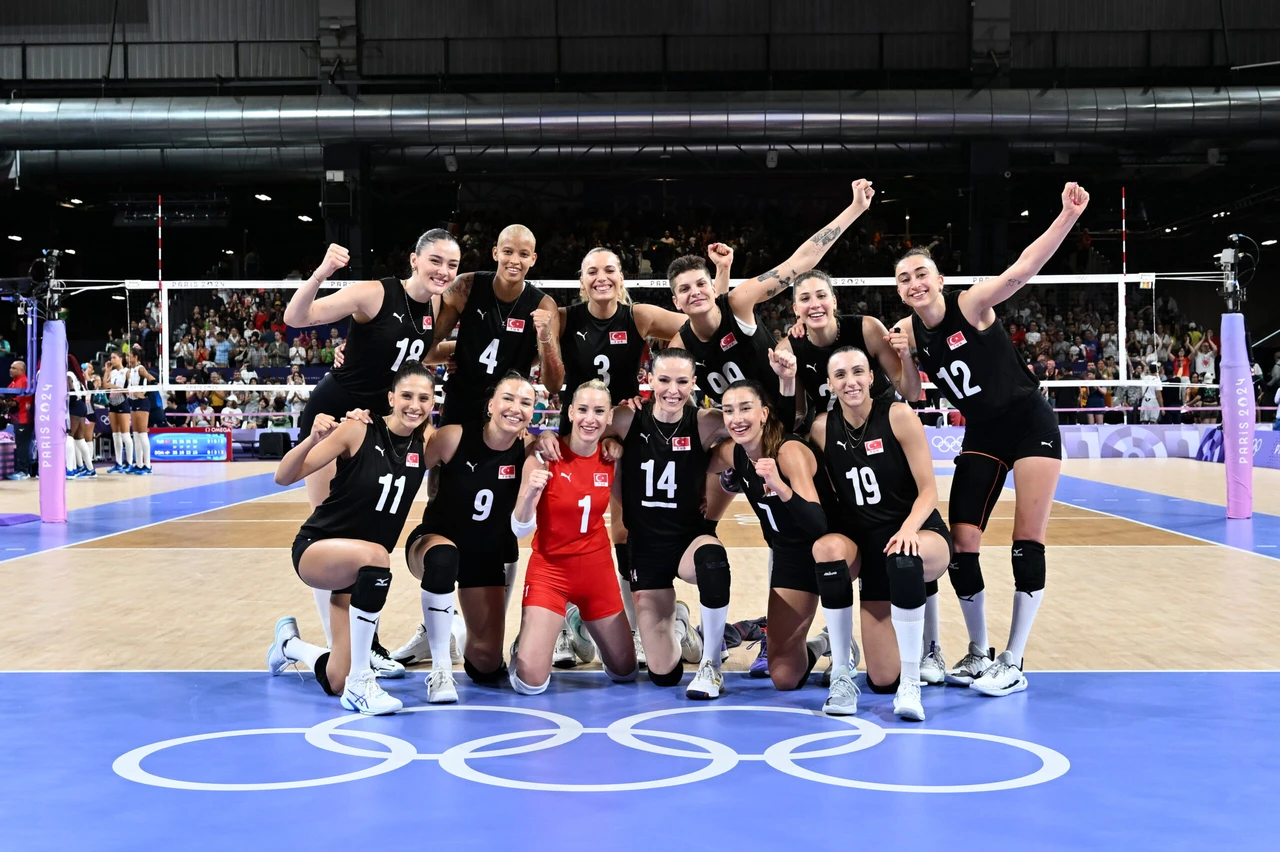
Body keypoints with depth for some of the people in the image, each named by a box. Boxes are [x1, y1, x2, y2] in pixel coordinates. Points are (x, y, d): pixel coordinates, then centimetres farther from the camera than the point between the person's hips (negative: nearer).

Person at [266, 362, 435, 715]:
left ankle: (290, 644, 39)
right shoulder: (359, 431, -17)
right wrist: (313, 439, -37)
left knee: (336, 682, 2)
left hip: (359, 567, 5)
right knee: (375, 555, -40)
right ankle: (359, 683, -29)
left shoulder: (426, 445, -4)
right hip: (315, 550, -5)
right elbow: (284, 477, -19)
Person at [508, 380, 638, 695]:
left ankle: (580, 621, 44)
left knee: (626, 672, 16)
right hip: (550, 570, -4)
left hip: (597, 569, 4)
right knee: (530, 683, -15)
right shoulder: (545, 456, -18)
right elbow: (521, 529, -19)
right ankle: (528, 640, 21)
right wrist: (529, 493, -37)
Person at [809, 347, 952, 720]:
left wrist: (908, 530, -31)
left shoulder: (898, 416, -12)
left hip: (921, 535, -2)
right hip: (867, 543, 2)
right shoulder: (822, 428, -3)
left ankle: (911, 685, -26)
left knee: (902, 556, -40)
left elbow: (928, 490, -12)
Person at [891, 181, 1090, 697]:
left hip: (1030, 425, -5)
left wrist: (1069, 215, -44)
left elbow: (1022, 270, -31)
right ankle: (978, 653, 16)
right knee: (960, 547, -3)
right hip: (980, 437, 5)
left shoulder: (971, 305, -16)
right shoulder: (908, 332, -3)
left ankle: (1014, 664, 3)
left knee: (1028, 542, -7)